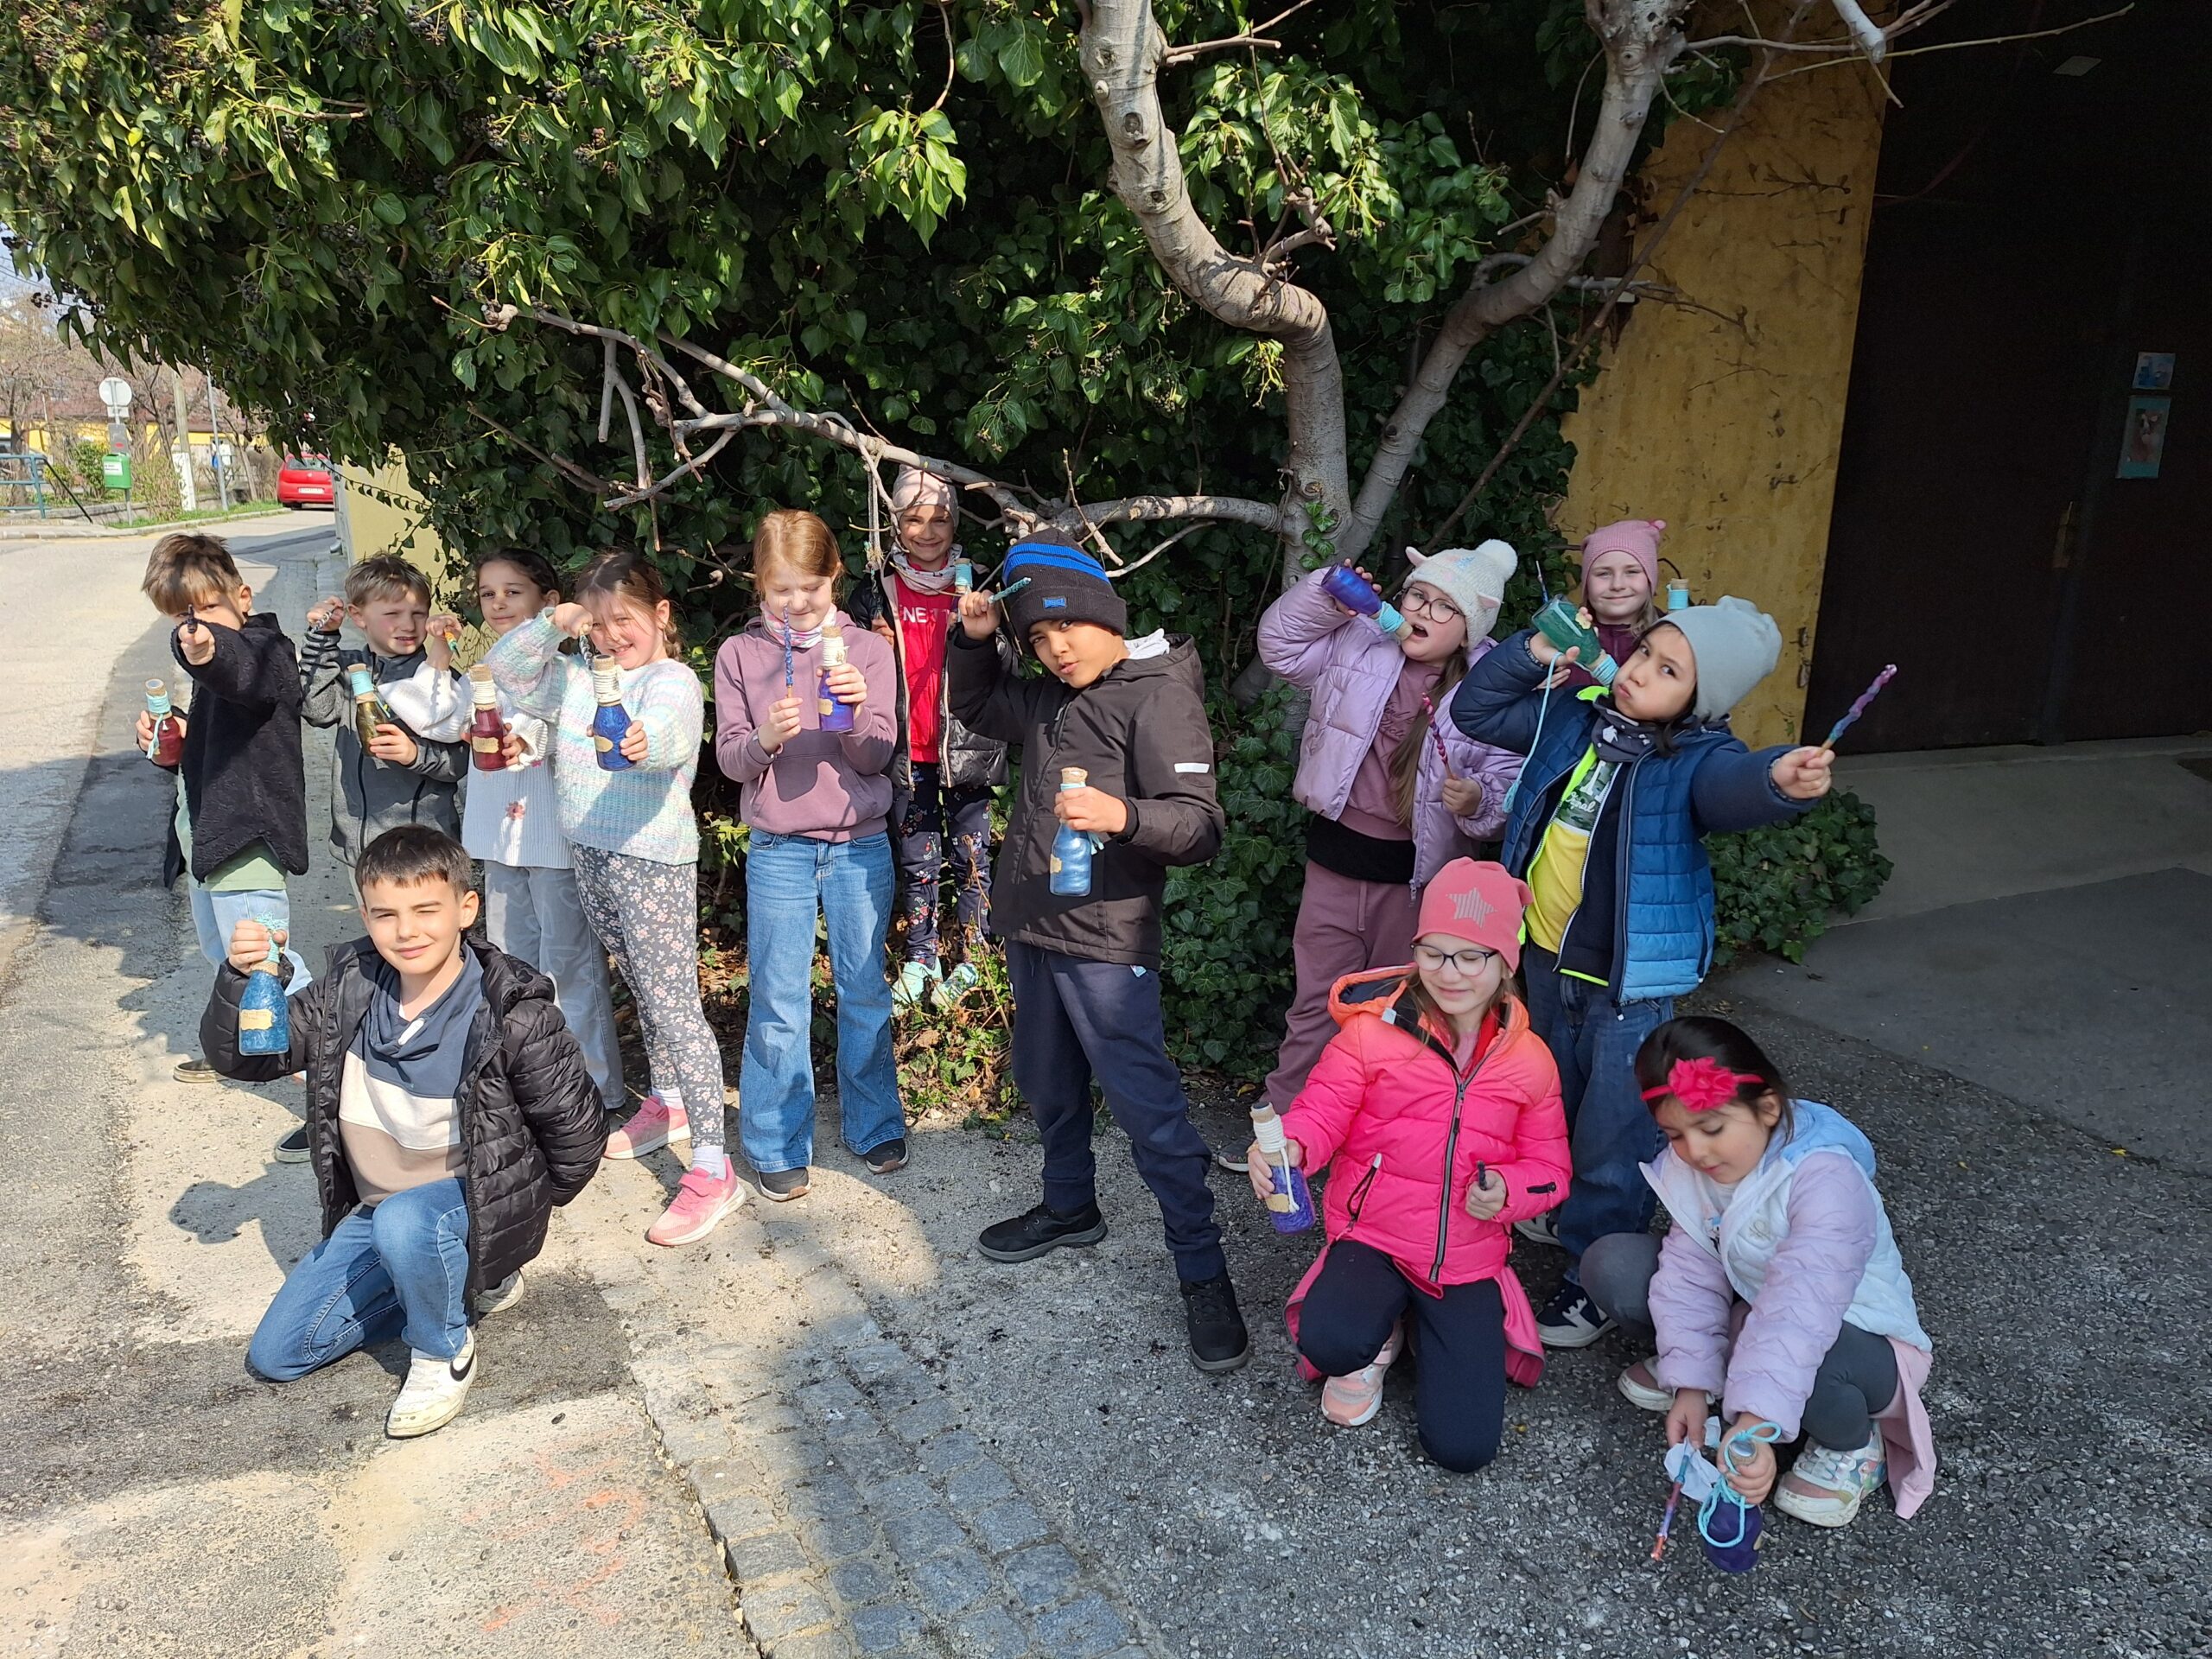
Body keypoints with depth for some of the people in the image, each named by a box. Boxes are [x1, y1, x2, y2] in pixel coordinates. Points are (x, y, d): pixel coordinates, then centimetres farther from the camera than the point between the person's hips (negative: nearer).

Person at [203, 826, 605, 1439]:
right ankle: (448, 1279, 21)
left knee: (404, 1222, -38)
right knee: (275, 1355, 7)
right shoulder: (349, 988, -6)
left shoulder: (512, 1013, -22)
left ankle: (445, 1353, -8)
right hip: (374, 1211, 7)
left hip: (478, 1203, -6)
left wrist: (524, 1209, 0)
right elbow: (242, 1057, -1)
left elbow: (577, 1128, -12)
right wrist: (240, 978, -20)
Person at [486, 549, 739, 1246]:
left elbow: (669, 731, -33)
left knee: (674, 1002, -10)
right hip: (590, 854, 8)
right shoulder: (577, 676, 11)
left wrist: (644, 741, -58)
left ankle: (712, 1167, -8)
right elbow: (503, 668, 11)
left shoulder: (674, 682, -13)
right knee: (641, 987, 22)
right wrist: (551, 624, -6)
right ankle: (667, 1102, 41)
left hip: (653, 857, -8)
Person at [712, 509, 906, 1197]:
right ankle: (779, 1147, 17)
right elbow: (729, 759, -1)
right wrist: (765, 738, -22)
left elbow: (876, 757, -4)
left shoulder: (865, 649, 0)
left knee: (865, 992, 10)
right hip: (778, 851, 0)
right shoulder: (739, 654, 1)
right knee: (779, 1005, 4)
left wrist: (856, 712, -25)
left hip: (860, 847, 0)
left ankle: (874, 1126, 26)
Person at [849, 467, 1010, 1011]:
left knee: (970, 855, 5)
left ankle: (968, 960, 16)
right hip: (908, 751, 2)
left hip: (966, 746, -2)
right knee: (916, 860, 9)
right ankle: (919, 960, 19)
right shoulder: (878, 591, 5)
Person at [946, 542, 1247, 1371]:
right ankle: (1069, 1207, 41)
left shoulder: (1160, 696, -13)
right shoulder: (1049, 699, 12)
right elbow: (975, 706, 31)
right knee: (1048, 1084, 21)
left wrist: (1124, 815, -40)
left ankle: (1203, 1272, 2)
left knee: (1147, 1107, -8)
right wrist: (974, 640, 11)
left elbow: (1201, 824, -20)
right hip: (1031, 927, 8)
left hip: (1104, 939, -8)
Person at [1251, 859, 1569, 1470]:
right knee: (1330, 1343, -34)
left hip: (1469, 1259, 2)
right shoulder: (1372, 1030, -11)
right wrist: (1291, 1148, -34)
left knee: (1463, 1446, -8)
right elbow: (1322, 1110, -10)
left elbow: (1547, 1166, 6)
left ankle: (1430, 1329, 24)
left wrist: (1507, 1191, -16)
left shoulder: (1529, 1060, -2)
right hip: (1372, 1235, -1)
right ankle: (1381, 1332, 7)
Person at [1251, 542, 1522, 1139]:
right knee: (1316, 1001, 13)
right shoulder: (1357, 644, -3)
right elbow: (1280, 643, 1)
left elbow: (1508, 792, -9)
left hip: (1417, 874, -2)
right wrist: (1325, 596, -13)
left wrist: (1476, 803, -31)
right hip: (1336, 854, 2)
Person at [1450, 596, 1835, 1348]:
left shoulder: (1696, 758, -20)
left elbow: (1732, 786, -43)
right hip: (1547, 960, 6)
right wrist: (1534, 653, -7)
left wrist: (1779, 779, -67)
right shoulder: (1574, 715, -3)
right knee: (1557, 1110, 27)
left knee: (1613, 1139, 2)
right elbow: (1475, 709, 9)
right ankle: (1565, 1212, 50)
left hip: (1628, 982, -6)